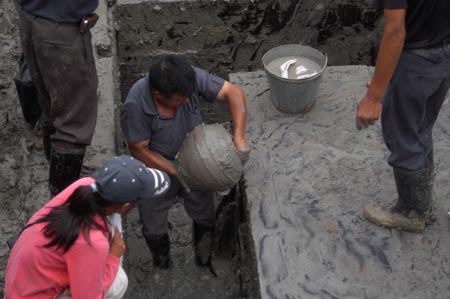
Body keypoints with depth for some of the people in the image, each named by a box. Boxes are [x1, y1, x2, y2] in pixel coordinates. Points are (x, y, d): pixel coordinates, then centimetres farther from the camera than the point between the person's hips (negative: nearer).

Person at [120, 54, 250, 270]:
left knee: (204, 217, 22)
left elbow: (234, 93, -22)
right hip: (157, 170, -3)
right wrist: (176, 171, -26)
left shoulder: (192, 78, -29)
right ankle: (163, 270, 50)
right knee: (154, 228, 19)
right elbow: (140, 151, -23)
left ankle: (206, 261, 52)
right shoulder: (135, 107, -35)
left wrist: (239, 135, -32)